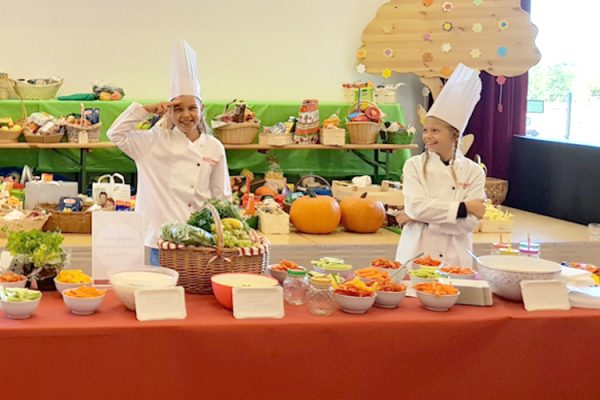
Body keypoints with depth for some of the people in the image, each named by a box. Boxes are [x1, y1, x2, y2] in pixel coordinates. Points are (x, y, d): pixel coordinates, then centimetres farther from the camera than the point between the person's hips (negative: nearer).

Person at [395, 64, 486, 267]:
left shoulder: (473, 172, 0)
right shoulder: (414, 165, 1)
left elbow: (469, 222, -8)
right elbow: (415, 206, -14)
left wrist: (421, 217, -13)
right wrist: (463, 207, -13)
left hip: (454, 260, 0)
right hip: (415, 257, 0)